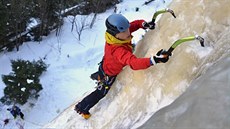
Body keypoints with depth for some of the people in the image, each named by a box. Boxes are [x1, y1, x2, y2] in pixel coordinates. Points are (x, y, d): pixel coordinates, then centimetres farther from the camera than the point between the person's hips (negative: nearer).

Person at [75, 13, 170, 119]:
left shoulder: (117, 34, -27)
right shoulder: (118, 50, -51)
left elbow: (134, 24, -14)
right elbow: (133, 63, -63)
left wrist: (144, 24, -35)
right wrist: (154, 60, -75)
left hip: (106, 63, 6)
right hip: (109, 74, -6)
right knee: (100, 93, 20)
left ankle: (97, 77, 77)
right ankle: (81, 108, 42)